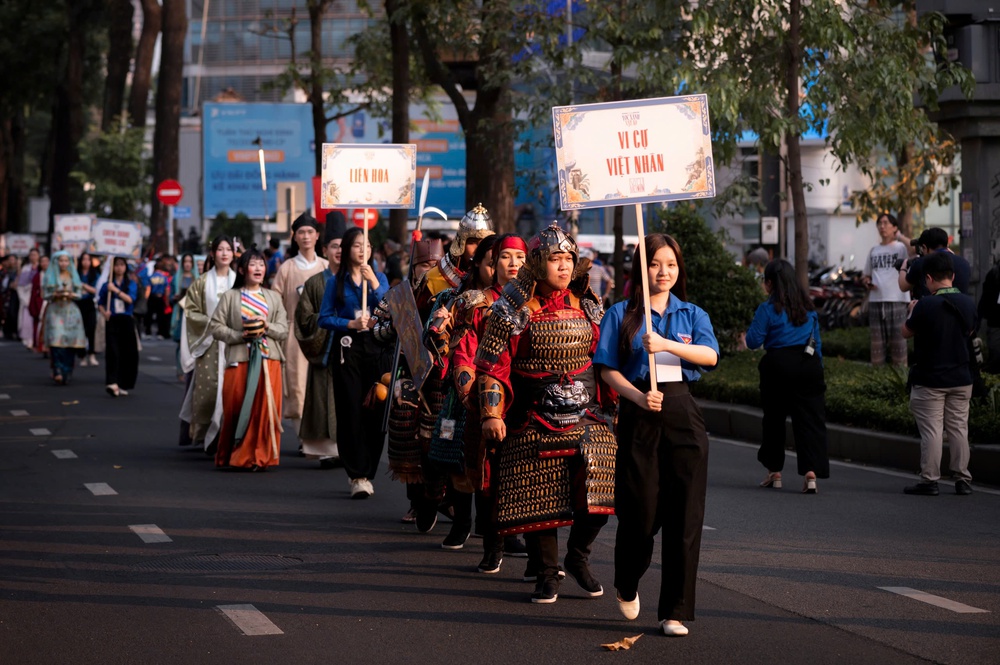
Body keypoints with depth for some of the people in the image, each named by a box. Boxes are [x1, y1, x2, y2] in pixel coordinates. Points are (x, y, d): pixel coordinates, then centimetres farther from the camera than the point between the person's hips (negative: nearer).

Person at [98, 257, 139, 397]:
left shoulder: (131, 284, 6)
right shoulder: (107, 285, 8)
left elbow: (130, 299, -11)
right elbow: (100, 303, 12)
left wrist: (116, 290, -17)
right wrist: (104, 312, -7)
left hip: (126, 321, 1)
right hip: (112, 321, -1)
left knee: (128, 353, 2)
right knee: (112, 352, -14)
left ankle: (123, 385, 14)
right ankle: (112, 383, -26)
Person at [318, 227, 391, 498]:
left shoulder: (379, 278, 10)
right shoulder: (336, 282, 6)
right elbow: (324, 318, 2)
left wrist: (373, 282, -11)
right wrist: (351, 323, -11)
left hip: (375, 347, 1)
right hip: (347, 349, -1)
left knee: (375, 411, -2)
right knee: (350, 411, -7)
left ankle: (367, 473, 9)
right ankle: (357, 475, -5)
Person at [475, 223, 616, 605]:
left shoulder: (588, 306, 9)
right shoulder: (512, 309, -3)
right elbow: (492, 364, -4)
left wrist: (615, 403, 14)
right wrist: (492, 413, -12)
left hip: (585, 415, 3)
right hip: (533, 422, -3)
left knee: (598, 485, -10)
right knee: (536, 496, -1)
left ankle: (578, 556, 12)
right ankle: (547, 573, 14)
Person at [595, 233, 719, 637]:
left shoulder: (692, 315, 10)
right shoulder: (621, 314, 6)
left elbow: (710, 355, -8)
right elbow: (609, 369, -1)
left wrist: (666, 344, -23)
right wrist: (638, 397, -18)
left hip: (683, 414, 2)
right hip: (638, 417, -2)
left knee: (684, 514, -3)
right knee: (640, 511, -2)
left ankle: (675, 611, 3)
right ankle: (627, 586, 29)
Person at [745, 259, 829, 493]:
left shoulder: (768, 308, -6)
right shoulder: (808, 307, 11)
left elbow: (753, 341, -5)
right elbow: (817, 341, 16)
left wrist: (754, 323, 13)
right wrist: (817, 367, 22)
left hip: (779, 366, -3)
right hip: (809, 365, 3)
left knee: (773, 419, 12)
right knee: (810, 419, -1)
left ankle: (774, 473, 19)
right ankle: (811, 472, -15)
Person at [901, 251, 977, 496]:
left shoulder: (926, 305, -17)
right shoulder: (967, 303, -1)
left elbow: (906, 332, -6)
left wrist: (912, 313, 13)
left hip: (929, 380, -5)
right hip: (961, 379, 5)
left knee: (931, 431, -1)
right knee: (959, 429, 10)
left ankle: (929, 480, 2)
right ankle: (963, 479, 12)